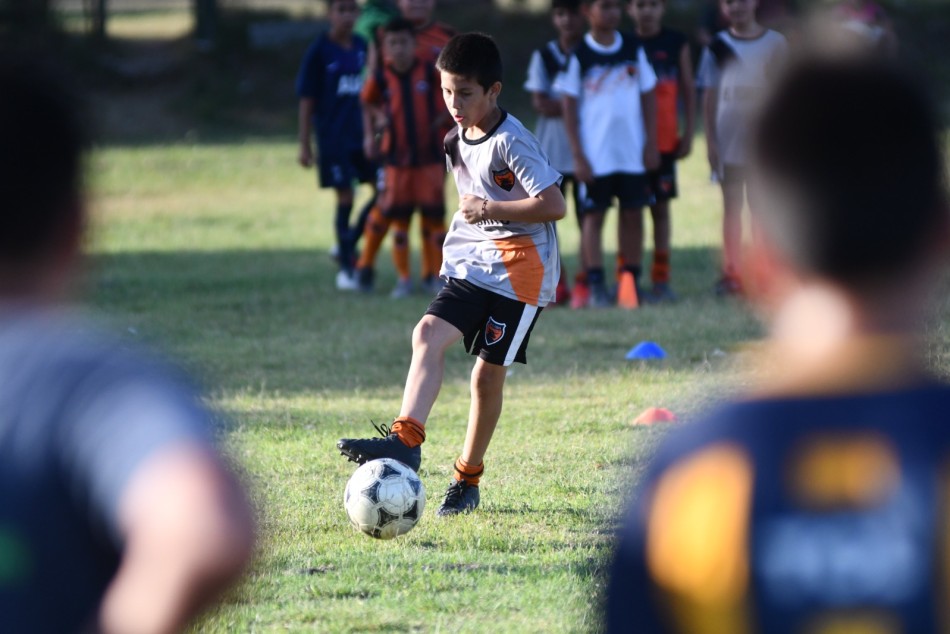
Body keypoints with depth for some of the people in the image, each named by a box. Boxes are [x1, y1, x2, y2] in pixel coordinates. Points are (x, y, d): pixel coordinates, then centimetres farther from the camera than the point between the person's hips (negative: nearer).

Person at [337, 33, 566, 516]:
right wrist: (466, 219, 12)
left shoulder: (512, 142, -16)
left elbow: (554, 205, -22)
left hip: (519, 270, -7)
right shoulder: (456, 141, 9)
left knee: (488, 373, -2)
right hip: (471, 266, 7)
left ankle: (467, 480, 10)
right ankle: (406, 439, -28)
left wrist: (490, 211, -21)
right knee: (429, 333, -17)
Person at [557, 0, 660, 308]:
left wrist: (651, 144, 3)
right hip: (595, 154, -3)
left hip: (632, 152, 3)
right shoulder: (579, 55, -3)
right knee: (593, 216, -1)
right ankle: (596, 287, 0)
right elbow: (570, 106, -2)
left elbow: (648, 95, 10)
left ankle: (632, 282, 11)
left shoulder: (633, 49, 6)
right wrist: (578, 156, -7)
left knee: (633, 214, 4)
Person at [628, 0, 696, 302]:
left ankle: (661, 280, 7)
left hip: (665, 139, 1)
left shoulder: (676, 43, 5)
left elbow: (688, 89, 8)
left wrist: (688, 133, 2)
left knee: (661, 208, 4)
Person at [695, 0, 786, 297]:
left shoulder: (774, 43, 2)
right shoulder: (718, 46, 4)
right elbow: (709, 96, 4)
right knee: (731, 205, 4)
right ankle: (732, 273, 5)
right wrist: (710, 140, -1)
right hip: (728, 139, 1)